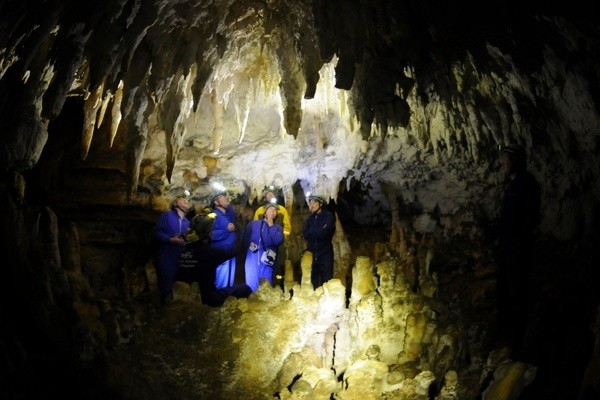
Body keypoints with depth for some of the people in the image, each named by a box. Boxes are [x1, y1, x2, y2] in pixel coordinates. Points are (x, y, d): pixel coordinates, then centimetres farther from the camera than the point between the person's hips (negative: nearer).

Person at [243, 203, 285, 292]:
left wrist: (271, 225, -6)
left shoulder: (278, 227, 10)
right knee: (251, 285, -1)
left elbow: (278, 241, -10)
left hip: (267, 258, 0)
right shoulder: (253, 223, 11)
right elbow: (244, 238, 10)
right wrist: (249, 245, -9)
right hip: (252, 255, 0)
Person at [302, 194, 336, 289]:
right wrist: (318, 231, -7)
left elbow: (323, 233, -16)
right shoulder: (310, 218, 14)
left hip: (325, 253, -4)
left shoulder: (329, 216, -1)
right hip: (312, 253, 4)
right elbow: (305, 234, 0)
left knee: (326, 281, -3)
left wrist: (311, 232, -3)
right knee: (313, 281, 6)